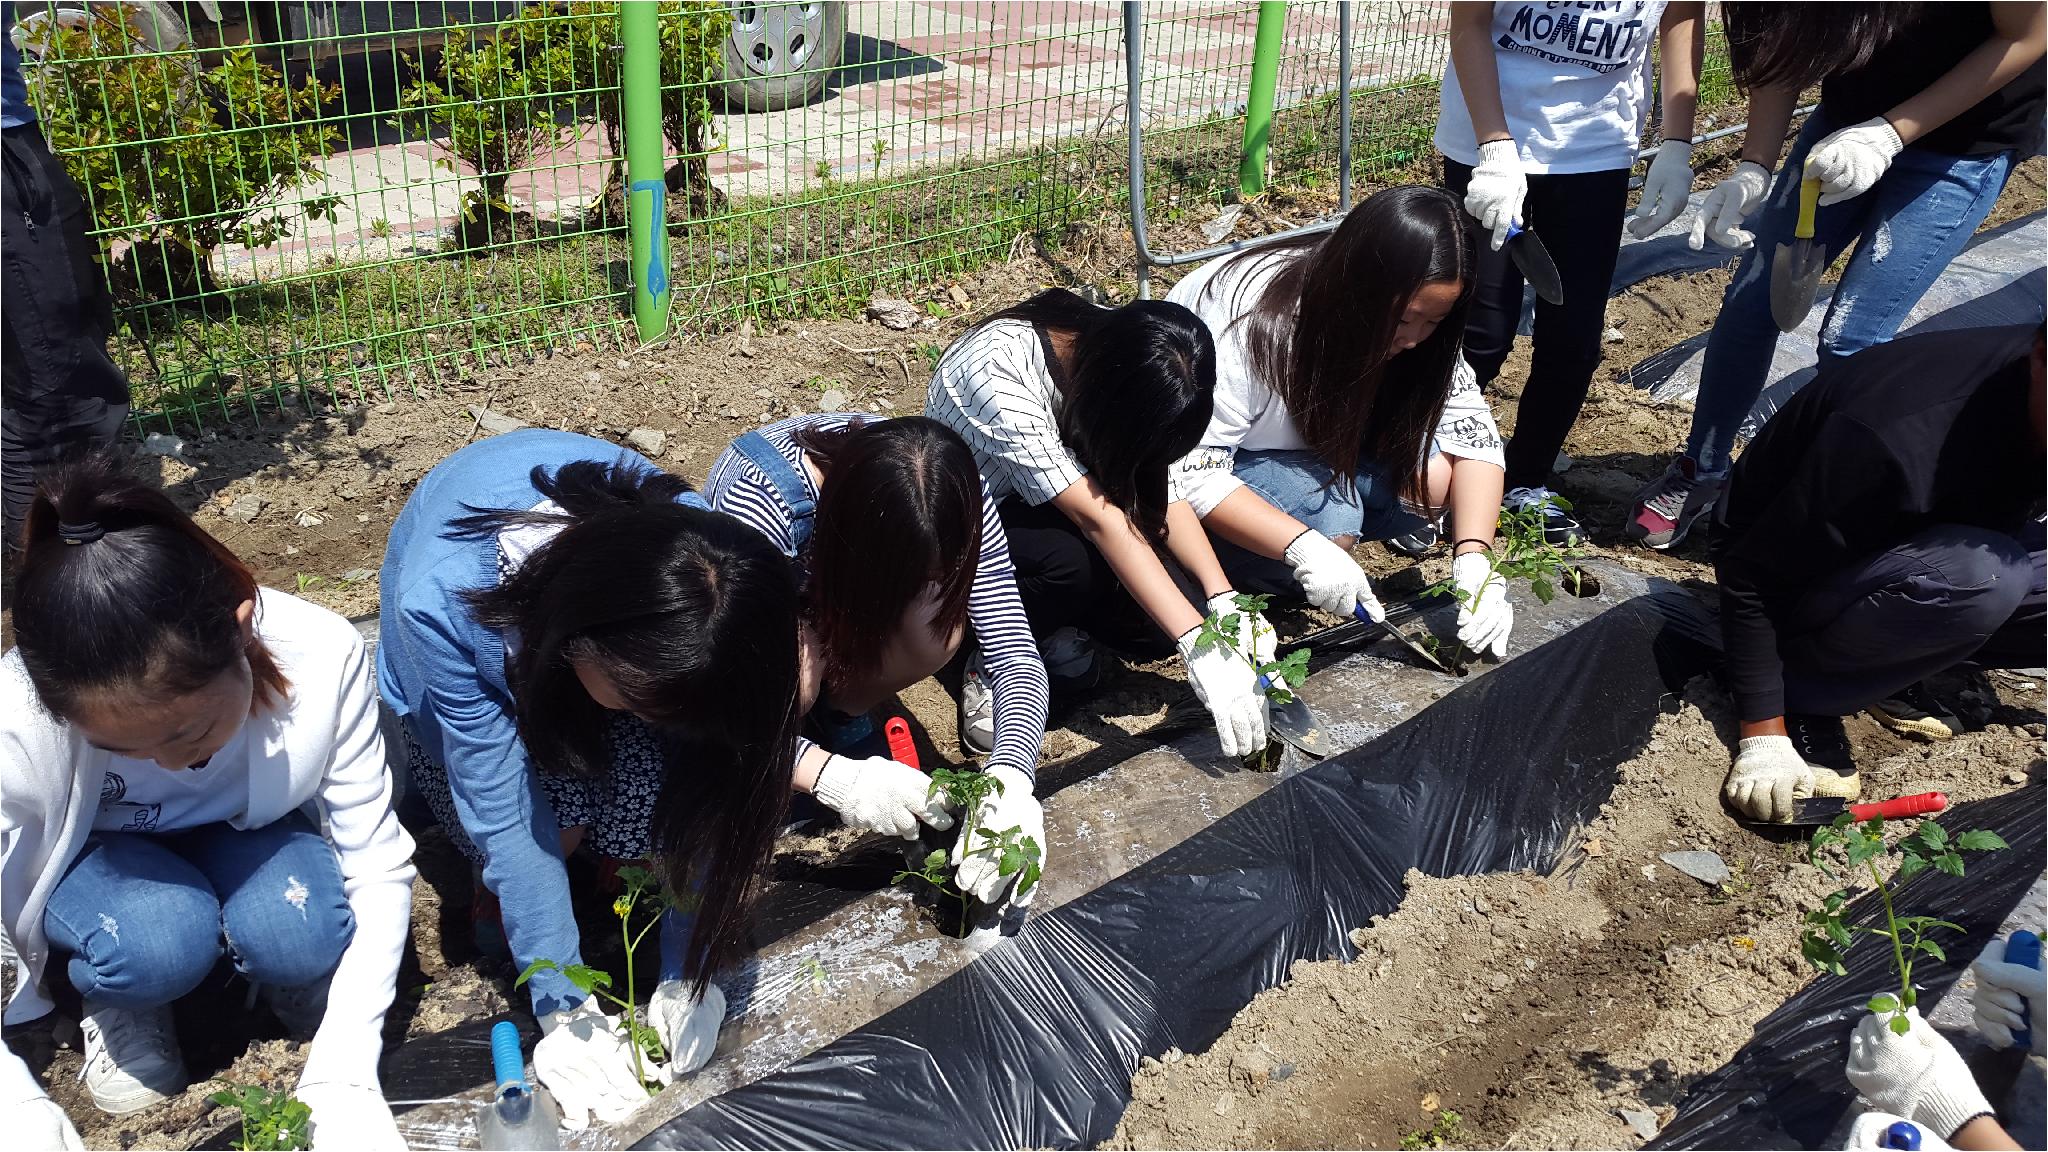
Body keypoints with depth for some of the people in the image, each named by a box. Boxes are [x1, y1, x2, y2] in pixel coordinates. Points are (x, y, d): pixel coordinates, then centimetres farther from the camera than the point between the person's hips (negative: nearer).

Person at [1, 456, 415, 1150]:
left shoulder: (321, 657, -33)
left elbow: (378, 866, -23)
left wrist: (343, 1076, -30)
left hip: (245, 837, 1)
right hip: (95, 862, 0)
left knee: (303, 932, -32)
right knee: (156, 940, -34)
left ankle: (278, 972, 4)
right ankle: (118, 1003, 1)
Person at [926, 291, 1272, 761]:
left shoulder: (1114, 356, -16)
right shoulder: (995, 376, -36)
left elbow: (1160, 489, -12)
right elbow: (1097, 518, -38)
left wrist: (1224, 601, -25)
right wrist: (1198, 645, -40)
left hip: (1045, 512, 6)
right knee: (1072, 559, -37)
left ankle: (1055, 631, 7)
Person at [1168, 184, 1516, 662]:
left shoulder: (1417, 323, -15)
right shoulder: (1253, 318, -33)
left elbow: (1472, 431, -14)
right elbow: (1189, 469, -34)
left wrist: (1473, 559, -29)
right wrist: (1303, 547, -43)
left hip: (1309, 450, 6)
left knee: (1431, 471, -19)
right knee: (1326, 517, -33)